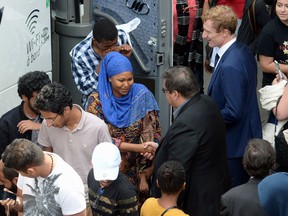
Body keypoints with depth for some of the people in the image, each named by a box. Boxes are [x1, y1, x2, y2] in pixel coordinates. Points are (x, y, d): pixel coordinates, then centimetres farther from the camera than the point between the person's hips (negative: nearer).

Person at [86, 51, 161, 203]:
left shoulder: (142, 95, -10)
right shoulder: (97, 101, -12)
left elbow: (151, 134, -9)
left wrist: (144, 175, -13)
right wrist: (137, 148, -24)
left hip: (137, 167, 1)